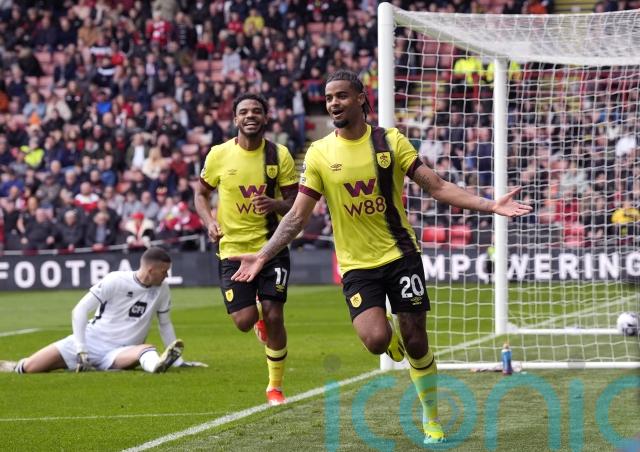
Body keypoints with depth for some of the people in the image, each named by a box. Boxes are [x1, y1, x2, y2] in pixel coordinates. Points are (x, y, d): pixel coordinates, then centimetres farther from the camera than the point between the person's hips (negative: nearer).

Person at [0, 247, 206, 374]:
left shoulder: (162, 290, 0)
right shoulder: (115, 281, -13)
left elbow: (165, 324, 13)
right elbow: (80, 310, -13)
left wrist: (179, 361, 10)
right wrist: (80, 350, -18)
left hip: (119, 352, 2)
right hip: (91, 341, -2)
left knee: (146, 349, -34)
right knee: (29, 368, -15)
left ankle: (156, 364, -68)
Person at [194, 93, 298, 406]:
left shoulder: (280, 155, -3)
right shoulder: (219, 155, -2)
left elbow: (295, 202, 1)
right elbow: (201, 194, 11)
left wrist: (275, 204, -21)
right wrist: (209, 221, -8)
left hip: (271, 245, 0)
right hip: (233, 248, 0)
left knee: (274, 316, -6)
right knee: (244, 320, -10)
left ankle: (275, 386, 12)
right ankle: (259, 319, 31)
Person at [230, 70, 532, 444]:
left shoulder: (391, 141, -3)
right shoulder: (319, 154, -1)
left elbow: (437, 186, -1)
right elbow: (298, 216, 2)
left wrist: (490, 205, -11)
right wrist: (263, 256, -8)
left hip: (400, 255, 0)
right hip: (356, 265, 0)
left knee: (416, 340, 0)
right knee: (376, 339, -21)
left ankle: (432, 417, 22)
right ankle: (391, 333, 18)